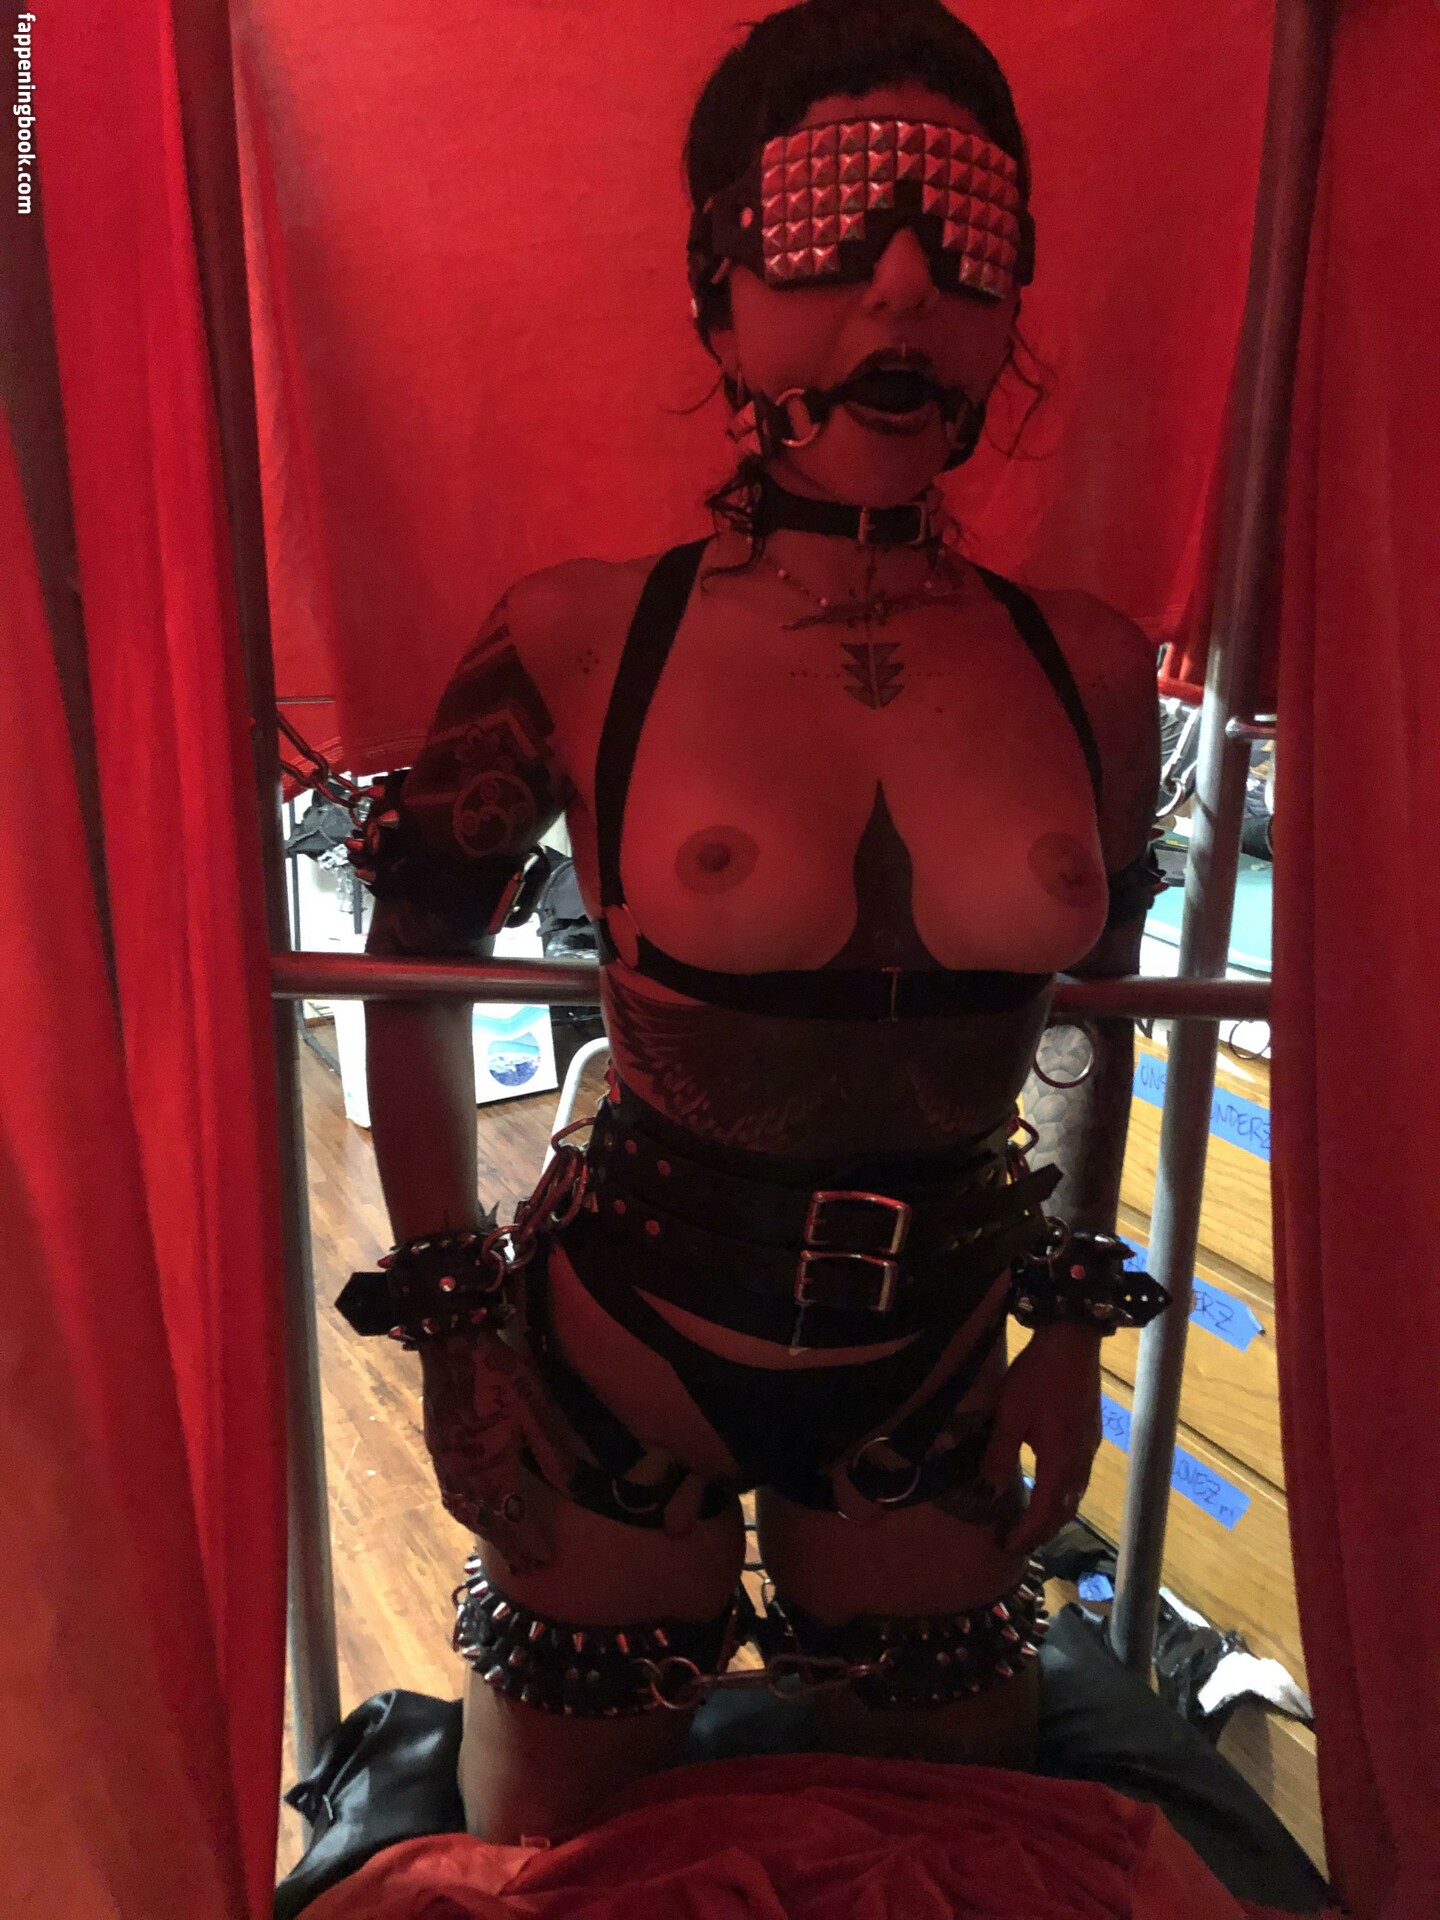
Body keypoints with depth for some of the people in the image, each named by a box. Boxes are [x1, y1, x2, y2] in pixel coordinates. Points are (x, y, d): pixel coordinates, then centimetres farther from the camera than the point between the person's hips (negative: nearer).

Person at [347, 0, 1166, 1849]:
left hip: (934, 1381, 3)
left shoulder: (1091, 668, -5)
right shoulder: (580, 641, -14)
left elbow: (1091, 1008, 7)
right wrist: (450, 1321, -2)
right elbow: (415, 969, -3)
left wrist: (1075, 1318, 10)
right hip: (620, 1359, -2)